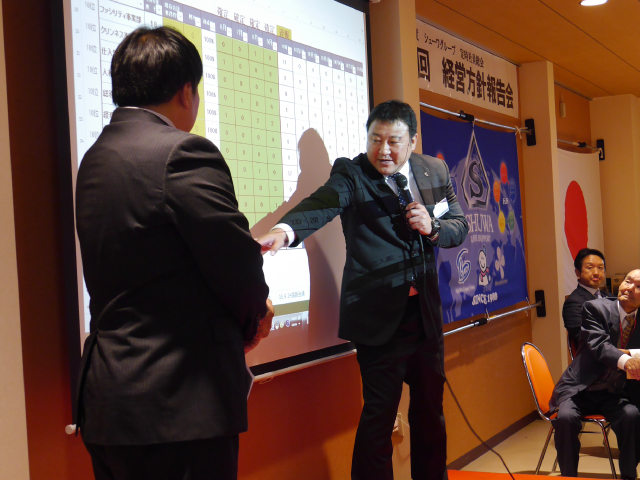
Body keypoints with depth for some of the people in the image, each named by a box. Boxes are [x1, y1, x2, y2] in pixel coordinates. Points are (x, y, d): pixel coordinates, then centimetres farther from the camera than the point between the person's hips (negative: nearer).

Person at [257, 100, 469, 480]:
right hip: (380, 314, -5)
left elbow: (459, 226, 10)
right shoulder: (352, 174, -10)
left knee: (430, 409, 18)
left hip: (427, 311, 6)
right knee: (380, 413, -3)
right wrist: (286, 229, -51)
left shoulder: (435, 171, 6)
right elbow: (322, 203, -30)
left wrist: (433, 228, -13)